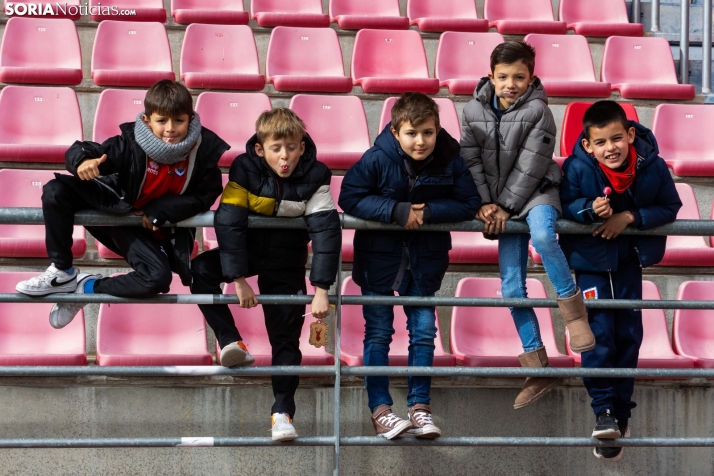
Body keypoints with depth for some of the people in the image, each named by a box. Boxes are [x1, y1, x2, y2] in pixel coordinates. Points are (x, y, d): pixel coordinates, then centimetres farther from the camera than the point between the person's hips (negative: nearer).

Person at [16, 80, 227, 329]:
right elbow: (78, 152, -19)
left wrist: (159, 211, -20)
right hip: (115, 210, 0)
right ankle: (63, 272, -8)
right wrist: (83, 161, -45)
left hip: (155, 230, 0)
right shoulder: (130, 143, -21)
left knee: (158, 278, -29)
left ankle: (89, 287, -4)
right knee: (56, 192, -22)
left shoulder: (204, 150, -19)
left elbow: (204, 196, -12)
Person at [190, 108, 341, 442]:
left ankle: (282, 411, 0)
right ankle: (231, 343, -22)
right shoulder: (245, 170, -21)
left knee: (286, 336, -6)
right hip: (247, 249, 1)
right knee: (201, 270, -26)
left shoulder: (314, 177, -20)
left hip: (287, 261, 0)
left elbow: (327, 231, -23)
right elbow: (228, 223, -24)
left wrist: (321, 288, -30)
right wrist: (238, 278, -30)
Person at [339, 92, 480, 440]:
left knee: (423, 331, 4)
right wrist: (396, 210, -26)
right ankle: (380, 409, 4)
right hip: (379, 254, -2)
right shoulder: (377, 159, -17)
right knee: (378, 332, 0)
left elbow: (469, 203, -9)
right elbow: (349, 197, -17)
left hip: (425, 255, 2)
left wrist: (429, 211, -23)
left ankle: (419, 406, 12)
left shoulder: (450, 162, -12)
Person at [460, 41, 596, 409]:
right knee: (511, 287, -1)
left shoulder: (537, 111, -12)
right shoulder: (473, 111, 0)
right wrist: (484, 203, -9)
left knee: (541, 234, -39)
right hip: (501, 203, 4)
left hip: (537, 191, -4)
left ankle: (572, 310, -21)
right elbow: (471, 161, 1)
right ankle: (537, 369, 6)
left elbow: (530, 167, -15)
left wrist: (505, 207, -16)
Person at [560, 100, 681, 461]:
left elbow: (669, 208, -9)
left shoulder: (653, 167, -20)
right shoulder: (577, 168, -24)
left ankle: (621, 410, 21)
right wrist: (589, 209, -33)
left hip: (629, 258, 2)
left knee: (629, 334, 8)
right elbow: (564, 204, -12)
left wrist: (629, 217, -23)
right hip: (590, 258, -2)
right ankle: (604, 410, -6)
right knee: (598, 333, -13)